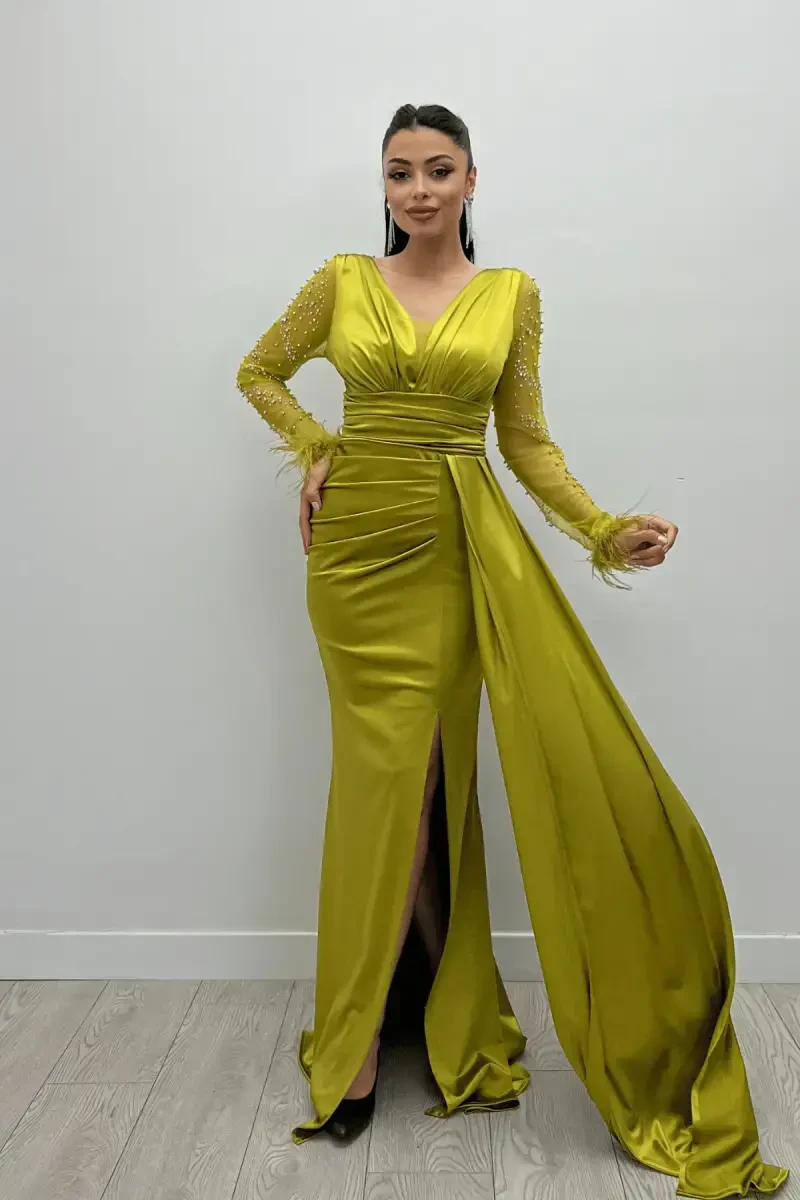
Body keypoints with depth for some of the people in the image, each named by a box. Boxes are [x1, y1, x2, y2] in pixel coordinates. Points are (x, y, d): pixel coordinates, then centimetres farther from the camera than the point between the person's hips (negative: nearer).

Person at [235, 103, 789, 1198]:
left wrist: (606, 531, -4)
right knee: (385, 769, 0)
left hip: (466, 544, 0)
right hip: (360, 542, 0)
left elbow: (527, 441, 8)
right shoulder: (342, 282, 8)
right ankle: (358, 1038, 18)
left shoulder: (513, 294, 7)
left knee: (430, 773, 1)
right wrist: (314, 447, 3)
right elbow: (259, 372, 20)